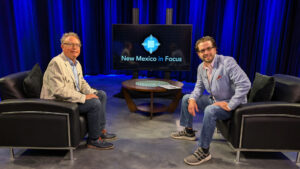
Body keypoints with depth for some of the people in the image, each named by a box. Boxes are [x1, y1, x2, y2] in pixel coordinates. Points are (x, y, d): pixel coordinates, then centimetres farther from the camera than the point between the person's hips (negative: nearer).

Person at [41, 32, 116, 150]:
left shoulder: (77, 63, 10)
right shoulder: (56, 63, -20)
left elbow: (82, 83, 18)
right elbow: (58, 90, -28)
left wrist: (92, 93, -2)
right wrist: (83, 97, -26)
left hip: (74, 97, 10)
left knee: (101, 94, 6)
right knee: (94, 103, -24)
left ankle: (101, 130, 9)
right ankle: (93, 140, -7)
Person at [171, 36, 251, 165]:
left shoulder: (227, 62, -23)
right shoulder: (201, 67, 0)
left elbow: (245, 84, -29)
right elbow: (199, 87, 13)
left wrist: (230, 105, -28)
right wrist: (192, 99, -8)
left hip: (231, 103, -8)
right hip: (213, 100, 8)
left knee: (210, 110, -37)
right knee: (186, 98, 9)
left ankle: (204, 151, -22)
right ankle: (188, 131, 24)